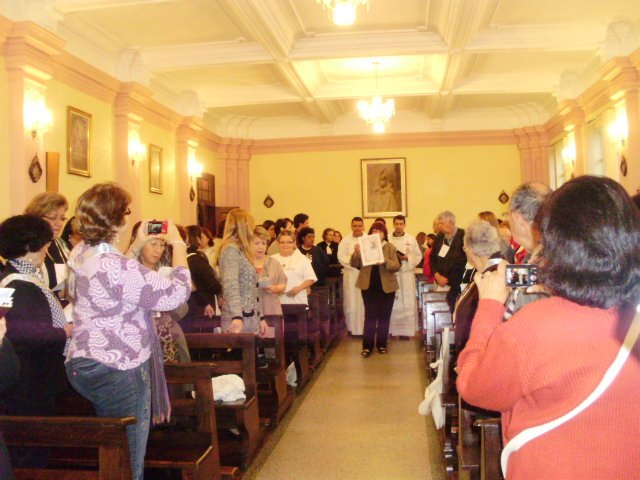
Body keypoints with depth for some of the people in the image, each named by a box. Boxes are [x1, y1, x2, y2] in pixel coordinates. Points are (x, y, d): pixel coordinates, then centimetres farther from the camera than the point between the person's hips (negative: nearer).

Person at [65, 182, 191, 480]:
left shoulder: (80, 254, 4)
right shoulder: (118, 266, -27)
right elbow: (176, 293, -25)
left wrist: (137, 246, 16)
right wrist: (178, 245, -12)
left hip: (83, 363, 10)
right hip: (117, 370, -10)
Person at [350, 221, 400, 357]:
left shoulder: (390, 247, 2)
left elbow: (396, 266, -8)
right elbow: (354, 264, -1)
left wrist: (385, 261, -26)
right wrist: (356, 253, -20)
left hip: (386, 286, 0)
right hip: (369, 286, 0)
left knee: (384, 316, 7)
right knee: (370, 315, 1)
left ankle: (381, 344, 16)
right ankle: (367, 345, 4)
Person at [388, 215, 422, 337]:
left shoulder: (411, 239, 7)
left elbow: (418, 256, 6)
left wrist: (407, 257, -10)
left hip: (407, 275, 1)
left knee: (407, 303, -2)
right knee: (392, 303, -1)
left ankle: (406, 330, 4)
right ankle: (392, 330, 6)